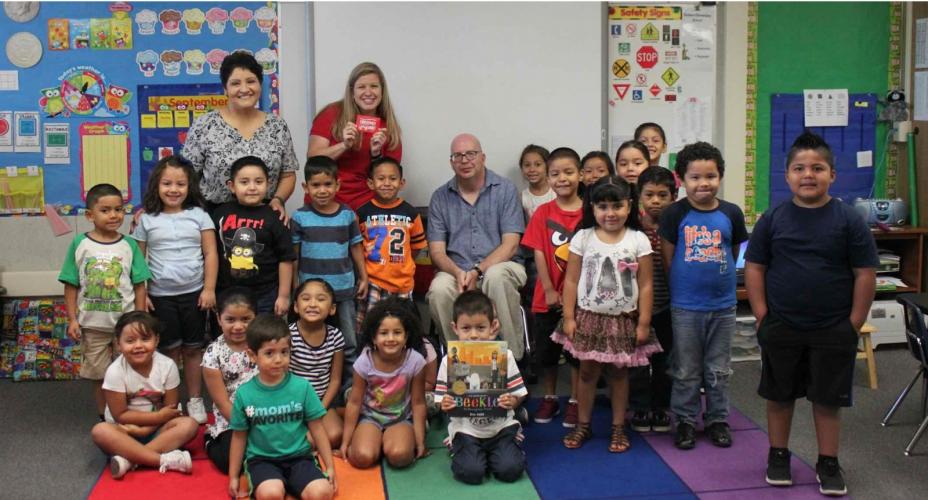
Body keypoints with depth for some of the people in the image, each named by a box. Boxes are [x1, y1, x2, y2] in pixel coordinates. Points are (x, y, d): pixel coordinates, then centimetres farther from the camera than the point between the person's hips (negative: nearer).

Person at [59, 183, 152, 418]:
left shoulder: (129, 245, -4)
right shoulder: (79, 244, -5)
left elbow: (139, 286, -1)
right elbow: (71, 286, -1)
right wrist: (72, 320, -5)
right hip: (92, 325, 0)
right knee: (100, 376, 14)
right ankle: (105, 421, 28)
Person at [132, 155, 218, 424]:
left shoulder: (199, 216, 0)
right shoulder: (147, 220, 1)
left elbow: (210, 254, -1)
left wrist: (209, 289, -7)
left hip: (194, 293, 0)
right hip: (161, 295, 0)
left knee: (193, 349, 9)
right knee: (170, 350, 8)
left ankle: (195, 400, 20)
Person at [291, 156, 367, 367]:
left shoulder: (348, 215, -3)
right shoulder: (300, 217, -6)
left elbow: (356, 247, 7)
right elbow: (293, 254, 1)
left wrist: (363, 277, 8)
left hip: (344, 287, 1)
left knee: (349, 340, 10)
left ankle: (352, 379, 23)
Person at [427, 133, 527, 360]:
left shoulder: (505, 190, 4)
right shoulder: (440, 197, 10)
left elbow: (510, 244, -4)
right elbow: (437, 251, 6)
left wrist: (478, 271, -18)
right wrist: (458, 273, -16)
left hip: (499, 266, -2)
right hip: (456, 270, 2)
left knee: (496, 275, -37)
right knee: (438, 290, -32)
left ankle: (513, 356, -22)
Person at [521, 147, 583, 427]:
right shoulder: (543, 213, -2)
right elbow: (538, 253, -4)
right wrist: (549, 290, -10)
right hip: (548, 296, 1)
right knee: (546, 350, 12)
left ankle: (575, 401, 22)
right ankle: (549, 398, 29)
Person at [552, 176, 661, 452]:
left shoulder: (638, 240, -5)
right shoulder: (582, 238, -3)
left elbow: (645, 285, -3)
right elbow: (571, 280, -1)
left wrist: (644, 323, -6)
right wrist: (568, 317, -5)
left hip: (623, 319, 0)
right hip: (589, 317, 1)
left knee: (619, 373, 10)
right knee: (587, 371, 7)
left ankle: (618, 428, 22)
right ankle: (583, 425, 22)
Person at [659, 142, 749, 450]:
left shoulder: (731, 214, -3)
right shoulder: (675, 214, -8)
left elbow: (734, 254, 10)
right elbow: (667, 258, -2)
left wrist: (717, 277, 7)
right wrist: (684, 286, 1)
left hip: (723, 304, 2)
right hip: (685, 307, -2)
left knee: (718, 369, 14)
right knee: (686, 371, 10)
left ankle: (718, 419, 28)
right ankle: (685, 420, 22)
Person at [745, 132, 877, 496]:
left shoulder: (848, 220, -7)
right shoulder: (773, 219, -3)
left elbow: (865, 274, -4)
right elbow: (754, 267, 1)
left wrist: (854, 324, -6)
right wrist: (762, 316, -5)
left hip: (833, 330, -1)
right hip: (780, 328, 1)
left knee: (828, 398, 10)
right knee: (779, 395, 13)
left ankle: (828, 464, 23)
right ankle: (778, 456, 28)